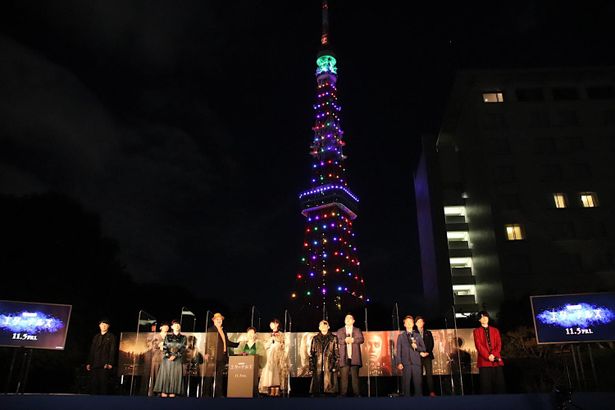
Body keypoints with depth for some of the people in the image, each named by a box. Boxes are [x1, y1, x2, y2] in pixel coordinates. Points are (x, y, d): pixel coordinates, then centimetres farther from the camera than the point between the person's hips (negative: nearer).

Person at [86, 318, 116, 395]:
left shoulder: (111, 336, 6)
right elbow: (92, 350, 20)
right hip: (95, 364, 5)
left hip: (105, 365, -5)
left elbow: (112, 350, -3)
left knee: (104, 383, -9)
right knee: (94, 383, 1)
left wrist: (110, 363, -14)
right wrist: (89, 363, 10)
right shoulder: (96, 337, 22)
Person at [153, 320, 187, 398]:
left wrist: (175, 356, -15)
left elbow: (183, 349, -2)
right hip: (167, 360, 1)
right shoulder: (167, 336, 10)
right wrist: (168, 356, -14)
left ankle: (172, 394, -1)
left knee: (175, 377, -4)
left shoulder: (183, 338, 8)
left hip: (177, 361, -1)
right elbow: (164, 348, 2)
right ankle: (163, 394, -1)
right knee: (165, 376, -4)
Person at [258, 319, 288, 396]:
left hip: (278, 357, -4)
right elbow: (266, 346, 12)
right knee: (270, 372, -4)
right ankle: (271, 391, -3)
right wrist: (271, 339, -2)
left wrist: (276, 339, -9)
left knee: (277, 372, -10)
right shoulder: (270, 335, 16)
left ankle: (277, 391, -10)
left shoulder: (281, 335, 3)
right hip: (270, 357, 4)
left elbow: (283, 346, -2)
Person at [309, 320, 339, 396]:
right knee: (317, 387, 1)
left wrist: (335, 366, -5)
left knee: (329, 386, -3)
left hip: (329, 367, -1)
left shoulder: (333, 338, 7)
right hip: (318, 367, 2)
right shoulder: (315, 339, 12)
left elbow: (337, 353, 3)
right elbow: (311, 353, 10)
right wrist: (311, 366, 2)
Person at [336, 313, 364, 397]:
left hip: (354, 357, 0)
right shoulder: (340, 331, 18)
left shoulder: (357, 330, 18)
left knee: (355, 376, 0)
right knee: (344, 376, -4)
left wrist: (353, 340, -14)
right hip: (344, 357, 0)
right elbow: (338, 341, 3)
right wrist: (345, 340, -14)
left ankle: (356, 393, 3)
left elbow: (361, 339, 0)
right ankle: (343, 393, -1)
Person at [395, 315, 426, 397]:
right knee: (406, 383, -4)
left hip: (416, 363, 1)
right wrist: (399, 363, -6)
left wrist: (416, 347, -6)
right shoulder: (401, 336, 11)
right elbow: (398, 350, 4)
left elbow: (423, 348, 14)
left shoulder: (418, 336, 16)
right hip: (406, 363, -1)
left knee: (418, 383, -3)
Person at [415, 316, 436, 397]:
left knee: (429, 374, -6)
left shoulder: (428, 333, 16)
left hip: (427, 356, 2)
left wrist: (427, 352, -6)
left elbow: (431, 344, 9)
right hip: (418, 356, -2)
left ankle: (431, 392, -7)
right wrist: (420, 353, -10)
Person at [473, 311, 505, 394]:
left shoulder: (495, 330, 19)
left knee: (500, 384, -2)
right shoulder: (476, 331, 10)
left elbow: (499, 344, 7)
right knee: (486, 385, -6)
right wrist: (488, 356, -13)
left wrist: (493, 354, -10)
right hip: (484, 361, -2)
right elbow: (478, 345, -1)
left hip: (497, 361, 3)